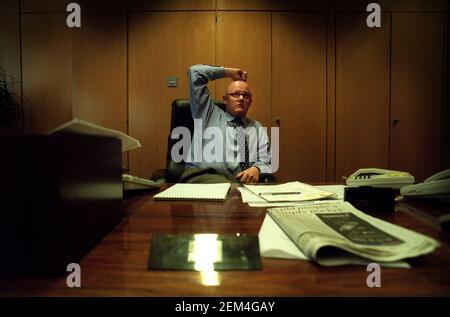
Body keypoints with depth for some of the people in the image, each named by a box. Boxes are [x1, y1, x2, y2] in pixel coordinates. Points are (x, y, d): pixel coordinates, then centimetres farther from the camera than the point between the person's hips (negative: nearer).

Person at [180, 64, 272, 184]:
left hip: (242, 180, 4)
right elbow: (195, 72, 19)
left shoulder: (257, 128, 25)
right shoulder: (209, 114, 20)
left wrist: (256, 169, -11)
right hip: (202, 176, -4)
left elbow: (265, 160, 13)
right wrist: (228, 72, 27)